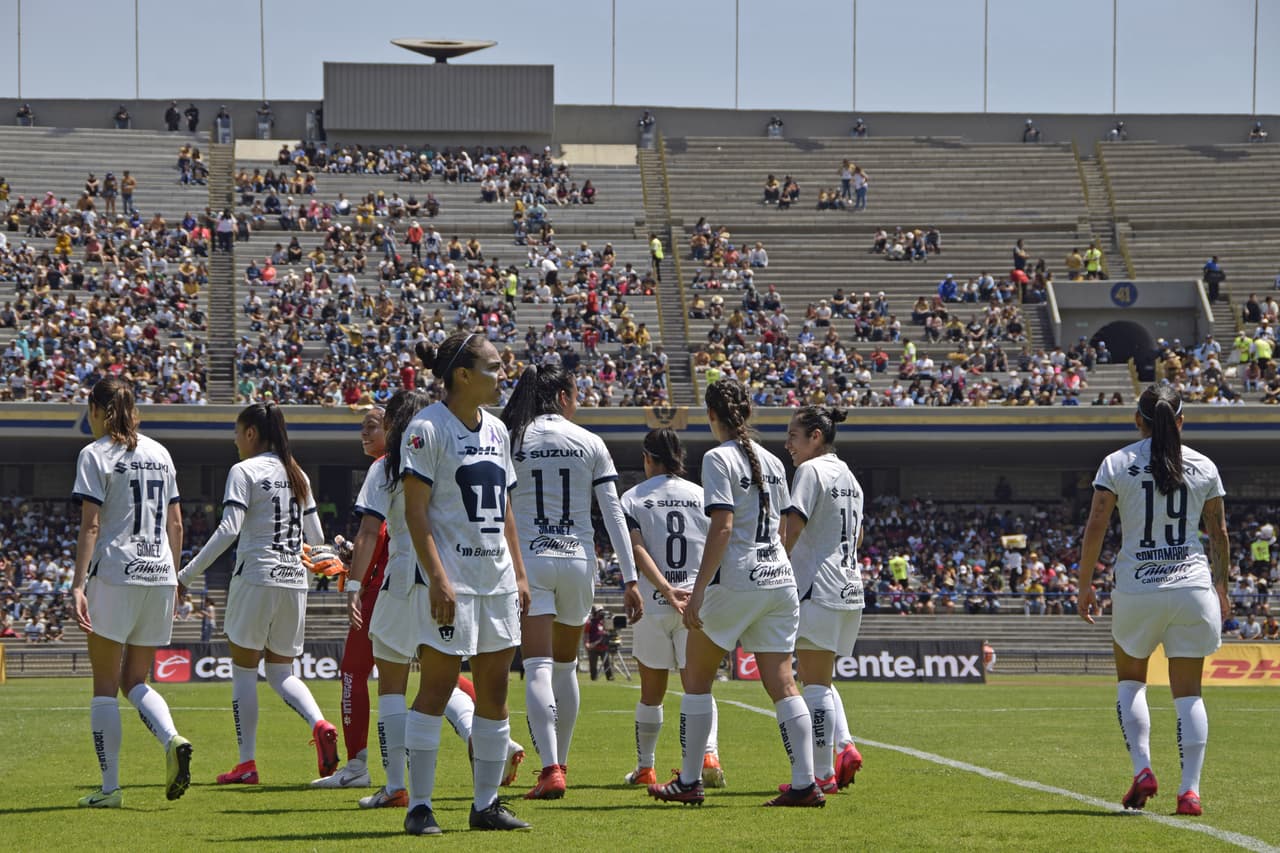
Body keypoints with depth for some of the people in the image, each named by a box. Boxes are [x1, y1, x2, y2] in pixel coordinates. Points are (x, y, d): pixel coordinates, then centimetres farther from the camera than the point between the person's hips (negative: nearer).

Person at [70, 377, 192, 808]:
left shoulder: (96, 455, -5)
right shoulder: (158, 453, 13)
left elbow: (90, 526, -12)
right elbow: (175, 524, 15)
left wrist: (79, 584, -14)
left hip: (114, 575, -5)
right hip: (159, 577, 5)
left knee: (105, 683, 2)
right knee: (135, 680, 14)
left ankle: (110, 787, 0)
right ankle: (172, 738, -14)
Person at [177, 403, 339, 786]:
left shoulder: (245, 471, -7)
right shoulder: (297, 475, 12)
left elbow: (229, 529, -16)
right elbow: (316, 537, 14)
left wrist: (187, 575, -14)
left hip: (256, 578, -6)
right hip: (294, 581, 6)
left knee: (244, 670, 4)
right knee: (281, 671, 12)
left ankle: (246, 762, 3)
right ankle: (319, 724, -15)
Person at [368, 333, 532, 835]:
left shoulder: (495, 431, 14)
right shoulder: (428, 428, -9)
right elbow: (415, 511, -13)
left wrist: (519, 575, 15)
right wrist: (437, 579, -20)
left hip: (495, 579, 8)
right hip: (446, 580, -7)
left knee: (494, 688, 7)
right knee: (437, 688, -7)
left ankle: (486, 803, 14)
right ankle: (419, 807, -3)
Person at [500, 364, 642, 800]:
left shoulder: (511, 441, 1)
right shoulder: (590, 443, 4)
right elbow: (614, 514, 1)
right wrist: (630, 579, 2)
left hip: (528, 560, -2)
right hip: (578, 560, 2)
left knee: (538, 668, -8)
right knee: (565, 665, 19)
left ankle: (551, 769, -22)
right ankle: (560, 761, 26)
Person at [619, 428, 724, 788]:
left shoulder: (633, 498, 3)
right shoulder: (702, 496, 6)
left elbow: (637, 550, -11)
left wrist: (666, 589, -18)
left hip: (653, 606, -1)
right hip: (699, 603, 1)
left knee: (652, 693, 13)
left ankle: (644, 767, 20)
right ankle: (708, 754, -19)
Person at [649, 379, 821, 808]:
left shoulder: (719, 459, -8)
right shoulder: (772, 461, 13)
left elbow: (722, 527, -16)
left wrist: (699, 590, -18)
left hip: (736, 581, -6)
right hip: (780, 579, 6)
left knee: (697, 679, 8)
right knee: (782, 684, 2)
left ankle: (689, 782, 10)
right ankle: (805, 784, -8)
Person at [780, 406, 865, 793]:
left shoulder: (811, 470, -9)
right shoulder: (849, 477, 17)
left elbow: (792, 529, -18)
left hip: (817, 590, -9)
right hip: (850, 590, 9)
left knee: (815, 684, -4)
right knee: (823, 682, 18)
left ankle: (822, 774, -5)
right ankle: (845, 747, -1)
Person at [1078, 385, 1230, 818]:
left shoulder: (1117, 464, -1)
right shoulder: (1203, 467, 5)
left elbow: (1095, 528, -4)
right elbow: (1219, 533, 11)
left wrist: (1085, 585, 5)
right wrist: (1220, 585, 24)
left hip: (1136, 589, -1)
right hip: (1192, 587, 1)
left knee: (1130, 680, 19)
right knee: (1188, 692, 6)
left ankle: (1142, 769, 2)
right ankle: (1189, 789, -4)